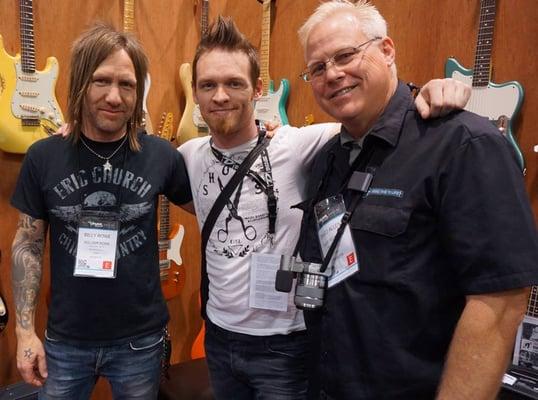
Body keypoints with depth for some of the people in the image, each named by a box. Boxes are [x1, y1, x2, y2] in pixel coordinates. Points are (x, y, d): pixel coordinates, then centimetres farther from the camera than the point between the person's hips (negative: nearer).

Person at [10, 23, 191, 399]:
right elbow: (28, 244, 1)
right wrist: (25, 330, 0)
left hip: (140, 339, 0)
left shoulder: (160, 155, -10)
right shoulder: (43, 157, -8)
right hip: (65, 340, 1)